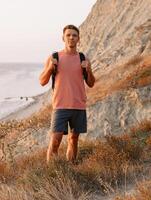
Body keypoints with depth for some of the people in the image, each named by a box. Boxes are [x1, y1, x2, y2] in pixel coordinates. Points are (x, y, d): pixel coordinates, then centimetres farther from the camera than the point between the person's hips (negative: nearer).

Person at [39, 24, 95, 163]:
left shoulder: (83, 59, 7)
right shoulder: (54, 58, 2)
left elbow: (91, 84, 10)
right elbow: (42, 82, 3)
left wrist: (89, 70, -8)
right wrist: (50, 68, -14)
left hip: (79, 106, 3)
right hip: (60, 105, -2)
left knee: (74, 139, 9)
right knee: (55, 140, -8)